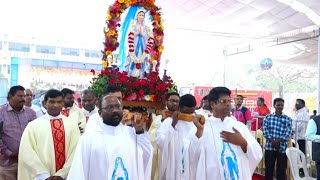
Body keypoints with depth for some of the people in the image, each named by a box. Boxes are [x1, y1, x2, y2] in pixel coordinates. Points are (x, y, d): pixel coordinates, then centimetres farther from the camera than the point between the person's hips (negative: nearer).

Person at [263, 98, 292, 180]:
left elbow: (288, 134, -6)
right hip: (269, 147, 0)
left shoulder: (288, 119, 3)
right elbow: (265, 131, -4)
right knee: (269, 168, 9)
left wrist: (278, 141, -17)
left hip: (282, 148, 0)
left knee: (281, 170, 8)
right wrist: (272, 141, -16)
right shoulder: (268, 117, 4)